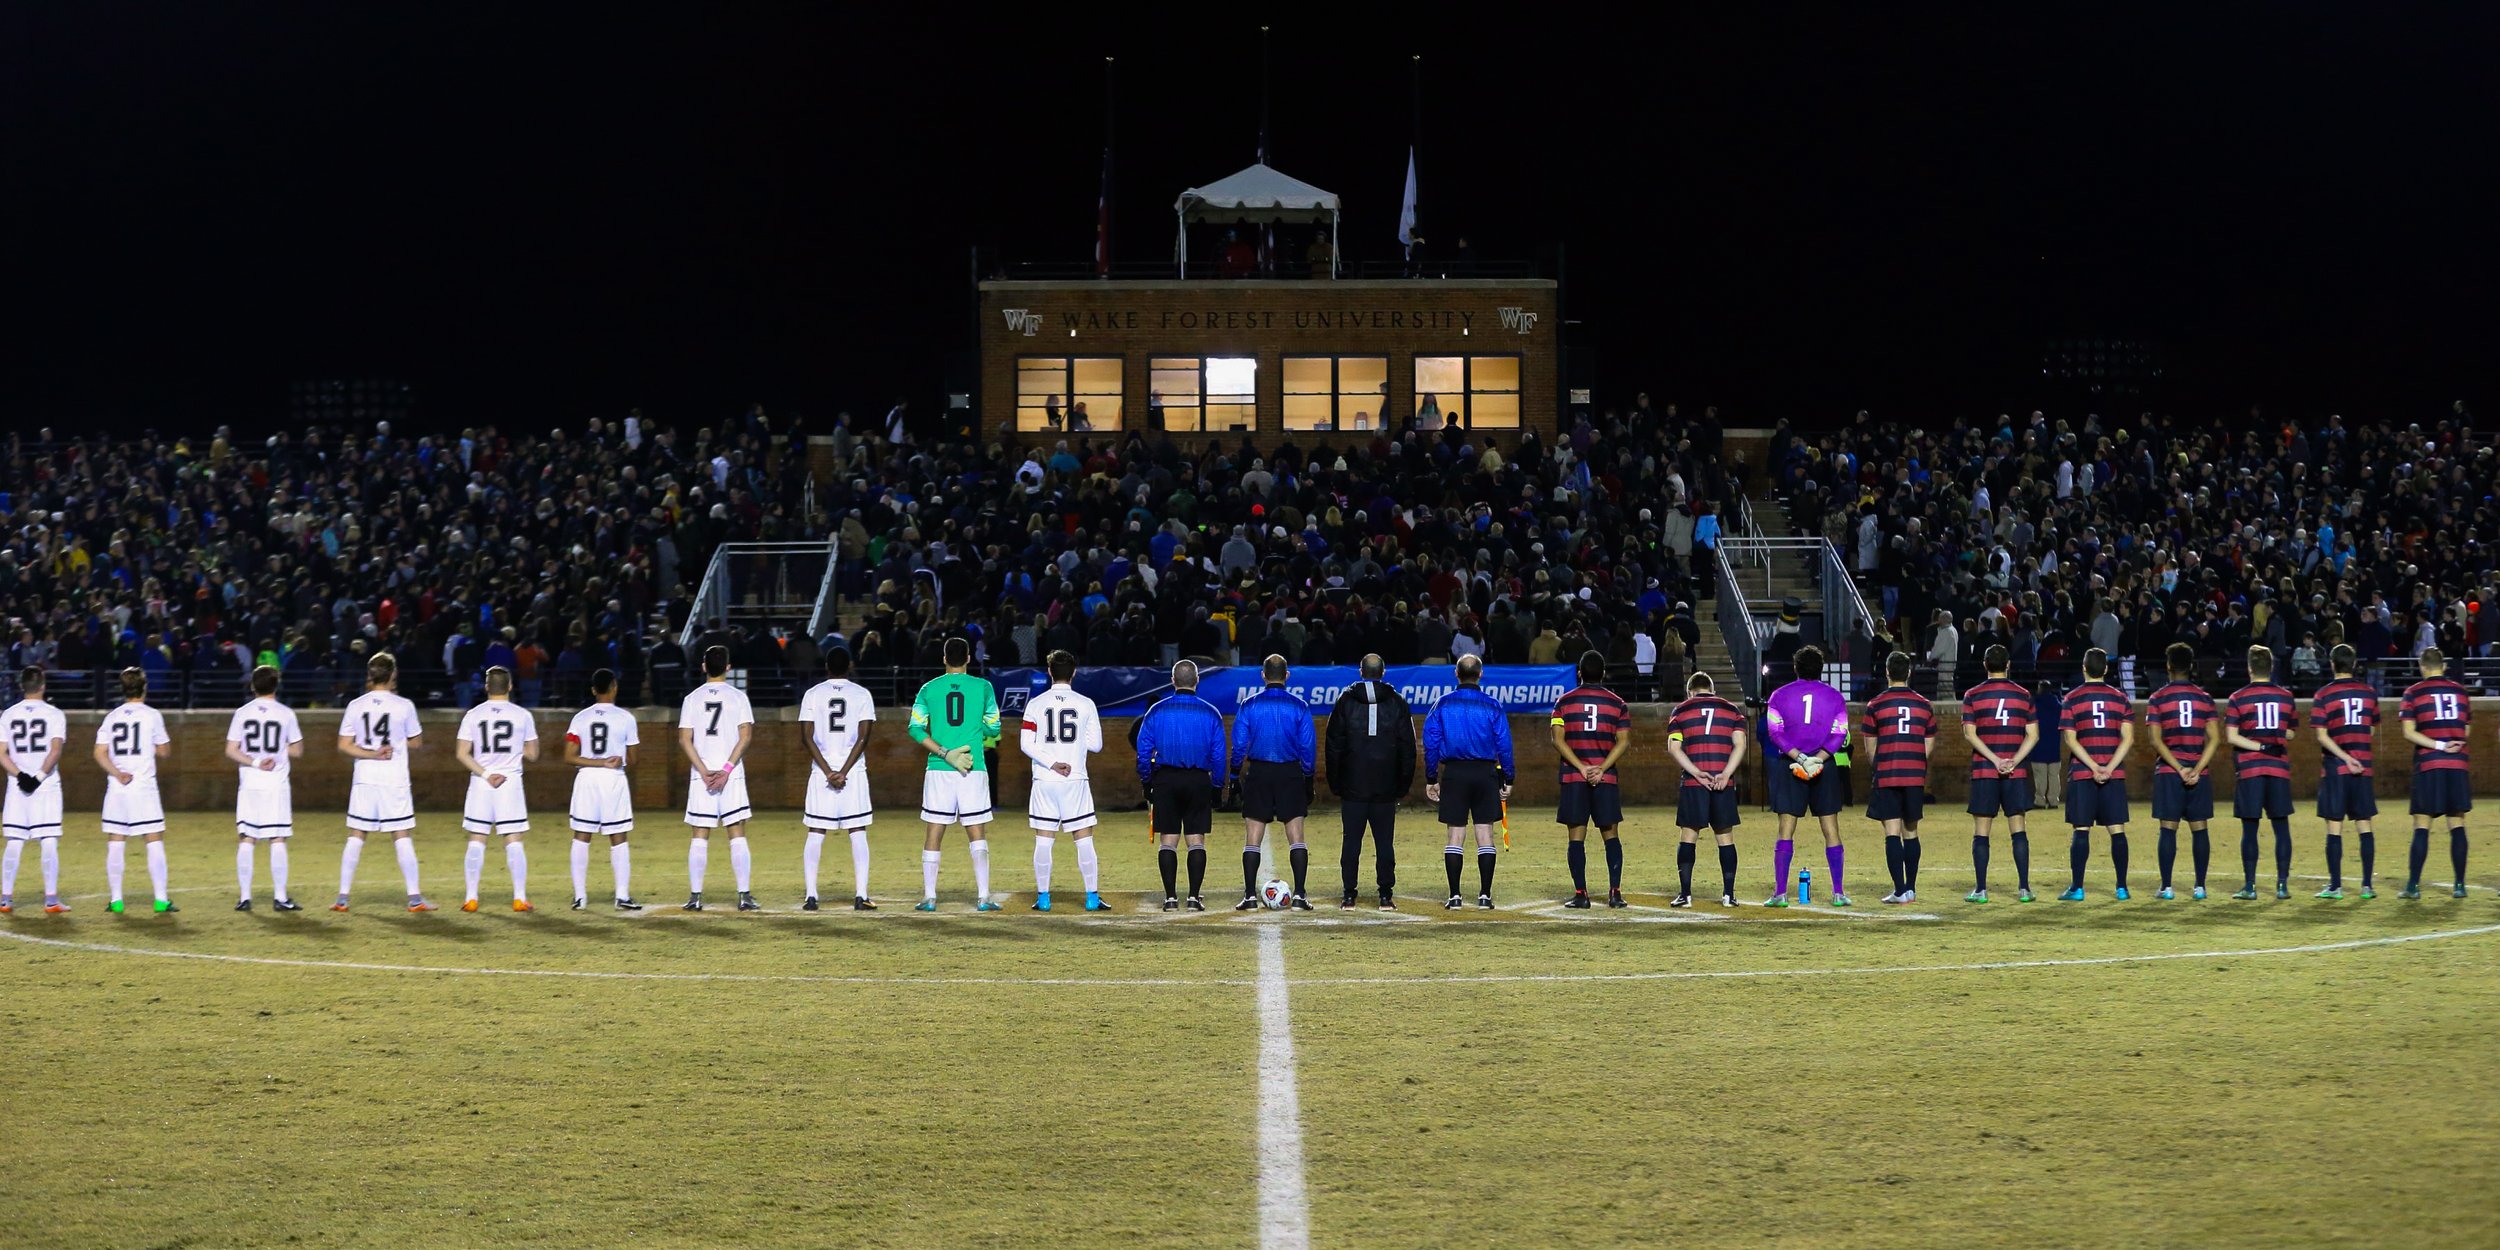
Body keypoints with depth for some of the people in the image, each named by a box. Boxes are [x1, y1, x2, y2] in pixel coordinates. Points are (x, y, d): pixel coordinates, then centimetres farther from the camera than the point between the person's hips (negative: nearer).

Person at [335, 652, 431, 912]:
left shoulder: (356, 706, 1)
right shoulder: (403, 706, -5)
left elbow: (344, 745, -1)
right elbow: (414, 743, 6)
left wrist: (371, 754, -7)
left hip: (364, 780, 2)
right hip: (395, 780, -2)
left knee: (355, 836, 7)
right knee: (402, 837, 2)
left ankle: (343, 897, 7)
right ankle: (414, 898, 2)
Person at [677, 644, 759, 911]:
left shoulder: (692, 698, 5)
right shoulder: (737, 696, 1)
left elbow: (684, 740, -2)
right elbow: (746, 736, -8)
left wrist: (704, 772, -5)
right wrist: (727, 770, -10)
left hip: (700, 778, 1)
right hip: (733, 777, -1)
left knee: (699, 837, 4)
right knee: (737, 836, 0)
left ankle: (695, 896, 1)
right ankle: (745, 896, -5)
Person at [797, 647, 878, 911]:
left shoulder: (813, 694, 3)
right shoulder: (861, 694, 1)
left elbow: (807, 737, -4)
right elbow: (863, 737, -8)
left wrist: (828, 772, -8)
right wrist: (843, 772, -10)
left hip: (820, 771, 1)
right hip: (854, 771, -1)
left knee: (815, 834, 4)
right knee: (858, 833, 2)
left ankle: (810, 896, -1)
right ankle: (861, 895, -5)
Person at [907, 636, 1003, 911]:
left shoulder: (929, 689, 5)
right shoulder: (983, 687, 2)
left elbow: (916, 729, -2)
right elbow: (994, 730, 7)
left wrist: (945, 753, -6)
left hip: (938, 771, 1)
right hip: (974, 770, -1)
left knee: (934, 835, 6)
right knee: (977, 835, 4)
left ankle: (929, 898, 4)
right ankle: (982, 897, -2)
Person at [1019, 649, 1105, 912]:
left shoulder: (1036, 704, 0)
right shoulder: (1085, 704, -1)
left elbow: (1026, 744, -7)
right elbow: (1096, 744, 2)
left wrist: (1051, 763, -8)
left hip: (1044, 781, 0)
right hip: (1076, 780, 0)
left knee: (1044, 840, 5)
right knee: (1085, 839, 5)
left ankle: (1043, 898, 5)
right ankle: (1092, 897, 3)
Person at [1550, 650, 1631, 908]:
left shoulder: (1564, 701, 4)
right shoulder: (1617, 703, 5)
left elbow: (1558, 740, -5)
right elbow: (1624, 742, -3)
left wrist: (1581, 767, -9)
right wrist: (1601, 769, -8)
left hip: (1573, 778, -1)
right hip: (1607, 779, 1)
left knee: (1576, 836, 1)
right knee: (1611, 835, 7)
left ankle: (1580, 893, -4)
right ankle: (1615, 892, -2)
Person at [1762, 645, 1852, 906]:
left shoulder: (1780, 695, 4)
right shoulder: (1834, 697, 6)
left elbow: (1774, 732, -5)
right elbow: (1839, 735, -3)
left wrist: (1798, 757, -13)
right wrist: (1817, 759, -13)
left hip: (1788, 766, -1)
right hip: (1825, 767, 1)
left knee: (1786, 829, -1)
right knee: (1831, 829, 4)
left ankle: (1780, 892, -7)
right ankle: (1838, 893, 1)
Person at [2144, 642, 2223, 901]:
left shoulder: (2158, 698, -1)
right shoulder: (2205, 698, 5)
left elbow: (2156, 740, -8)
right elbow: (2214, 739, -3)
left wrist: (2179, 769, -10)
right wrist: (2196, 770, -8)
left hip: (2169, 772, -2)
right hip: (2199, 772, 2)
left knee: (2168, 828, 0)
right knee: (2199, 828, 6)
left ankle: (2166, 887, -2)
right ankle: (2200, 886, 6)